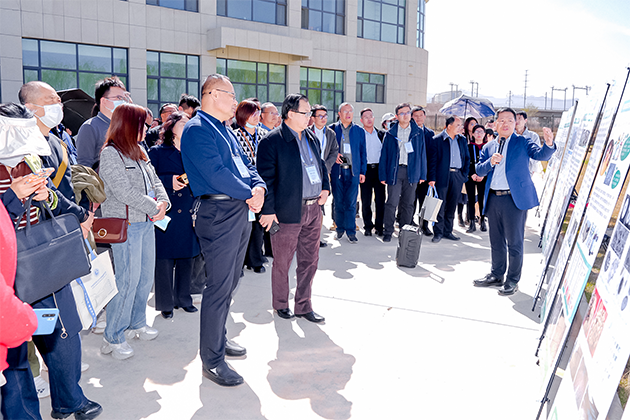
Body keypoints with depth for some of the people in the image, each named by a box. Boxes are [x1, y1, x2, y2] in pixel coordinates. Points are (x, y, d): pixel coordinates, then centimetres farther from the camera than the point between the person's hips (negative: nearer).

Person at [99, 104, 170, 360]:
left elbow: (154, 180, 15)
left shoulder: (139, 152, 16)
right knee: (128, 280, -6)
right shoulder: (110, 153, -11)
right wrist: (153, 207, -13)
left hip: (147, 223, 9)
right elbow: (124, 191, -18)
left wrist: (163, 201, -4)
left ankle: (136, 323, 30)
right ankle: (113, 337, 6)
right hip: (125, 225, -8)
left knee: (146, 276, 14)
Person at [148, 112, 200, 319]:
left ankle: (183, 298, 26)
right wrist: (170, 181, -18)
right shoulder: (157, 152, 0)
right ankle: (166, 304, 14)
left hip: (189, 214, 5)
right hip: (167, 214, -4)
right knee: (165, 260, 1)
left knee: (187, 258, 12)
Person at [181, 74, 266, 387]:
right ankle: (212, 360, 4)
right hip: (218, 212, -10)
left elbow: (246, 164, 18)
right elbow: (215, 172, -21)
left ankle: (219, 338, 33)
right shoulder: (197, 129, -10)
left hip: (241, 212, 10)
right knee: (219, 287, -6)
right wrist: (248, 194, -13)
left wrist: (259, 185, -2)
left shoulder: (225, 131, 20)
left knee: (230, 283, 17)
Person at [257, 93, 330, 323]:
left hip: (313, 209, 7)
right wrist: (268, 210, -16)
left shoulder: (311, 137, 11)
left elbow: (320, 164, 23)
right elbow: (266, 177, -13)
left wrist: (325, 187, 7)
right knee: (282, 262, 9)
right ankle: (281, 304, 29)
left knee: (309, 260, 13)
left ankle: (303, 306, 27)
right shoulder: (272, 141, -11)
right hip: (287, 212, -7)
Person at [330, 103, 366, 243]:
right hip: (337, 170, 0)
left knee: (351, 203, -2)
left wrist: (362, 171, 4)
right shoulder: (332, 129, 6)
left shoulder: (359, 131, 10)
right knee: (338, 202, 5)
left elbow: (362, 152, 10)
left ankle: (351, 231, 6)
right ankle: (340, 229, 18)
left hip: (353, 171, 0)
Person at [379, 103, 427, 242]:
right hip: (395, 171, -1)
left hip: (412, 172, 1)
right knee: (392, 203, -5)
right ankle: (388, 232, 3)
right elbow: (384, 155, 7)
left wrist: (422, 174, 5)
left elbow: (422, 154, 11)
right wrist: (383, 175, 0)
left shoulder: (418, 133, 9)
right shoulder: (390, 133, 7)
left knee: (408, 204, 6)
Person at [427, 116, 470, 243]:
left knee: (452, 205, 9)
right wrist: (432, 178, -10)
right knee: (440, 205, -3)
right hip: (442, 176, -4)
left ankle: (448, 231, 19)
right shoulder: (437, 140, -3)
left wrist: (464, 174, 6)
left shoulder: (462, 140, 12)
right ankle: (438, 232, 5)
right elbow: (432, 160, -4)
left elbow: (467, 158, 18)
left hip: (457, 176, 4)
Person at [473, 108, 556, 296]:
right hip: (493, 199, 5)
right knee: (496, 241, 15)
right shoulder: (489, 147, 15)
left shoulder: (523, 143, 3)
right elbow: (479, 170, 11)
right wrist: (490, 162, -9)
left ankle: (512, 280, 12)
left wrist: (548, 144, -35)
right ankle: (497, 275, 29)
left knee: (514, 241, 0)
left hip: (515, 198, -5)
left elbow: (541, 154, -14)